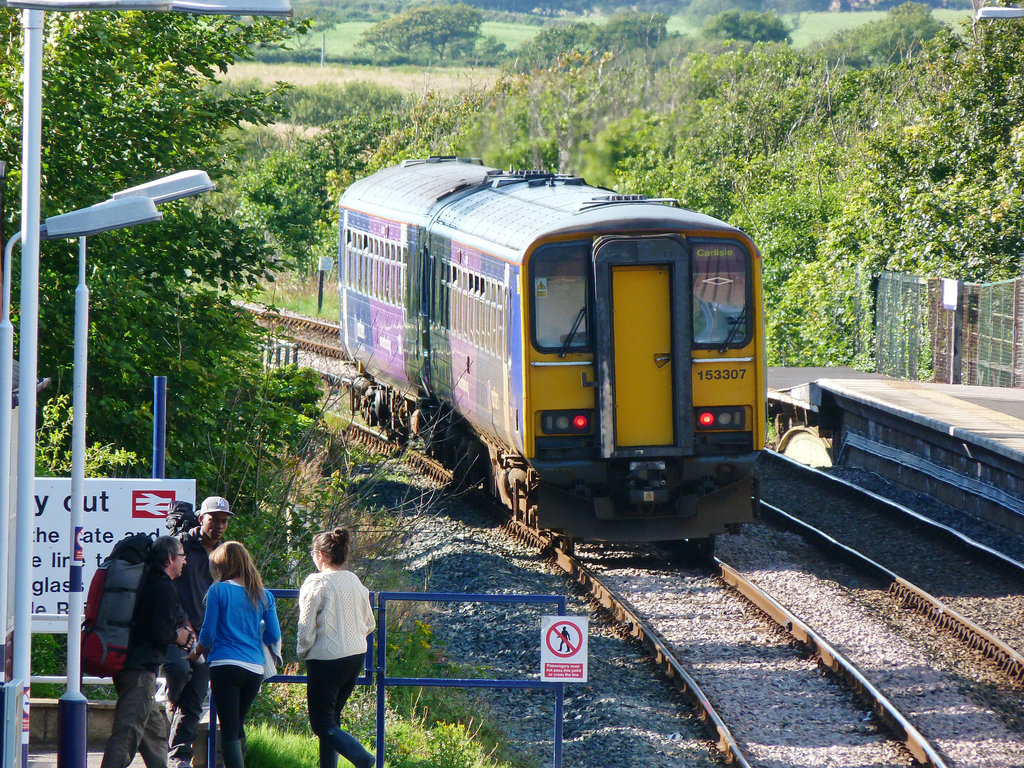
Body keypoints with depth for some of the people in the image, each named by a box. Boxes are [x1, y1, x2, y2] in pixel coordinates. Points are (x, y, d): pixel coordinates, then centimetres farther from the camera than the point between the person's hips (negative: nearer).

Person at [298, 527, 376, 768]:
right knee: (332, 718, 18)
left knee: (323, 723, -4)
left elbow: (306, 628, -12)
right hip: (356, 658, 7)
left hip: (326, 660, -7)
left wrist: (303, 652, 5)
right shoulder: (356, 582, 5)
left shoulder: (316, 583, -13)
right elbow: (369, 624, 13)